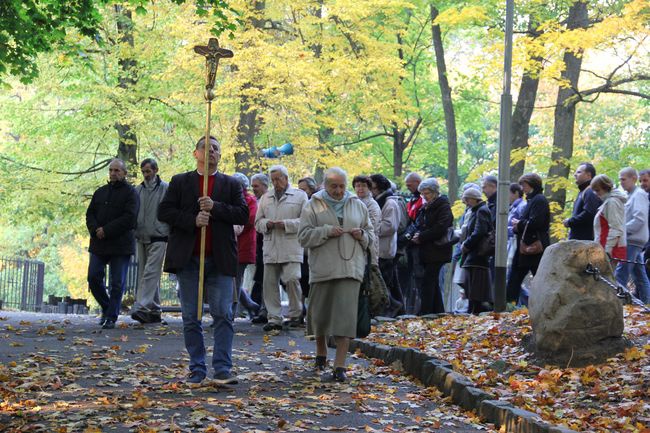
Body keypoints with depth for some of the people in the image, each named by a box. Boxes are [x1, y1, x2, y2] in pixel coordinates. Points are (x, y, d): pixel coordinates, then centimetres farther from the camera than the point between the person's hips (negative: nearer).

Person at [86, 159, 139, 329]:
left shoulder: (130, 193, -2)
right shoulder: (100, 192, 16)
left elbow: (129, 217, -13)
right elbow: (90, 214, 13)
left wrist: (106, 230, -16)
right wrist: (95, 230, -8)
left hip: (120, 245, -5)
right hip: (99, 243, 5)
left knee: (117, 283, -1)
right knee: (94, 277, 1)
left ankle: (111, 317, 6)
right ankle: (106, 308, 21)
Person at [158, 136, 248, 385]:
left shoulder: (231, 185, 11)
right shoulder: (180, 182, 10)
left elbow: (243, 215, 1)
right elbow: (164, 212, 1)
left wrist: (215, 207, -13)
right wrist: (192, 220, -13)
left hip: (220, 261, 0)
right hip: (188, 259, 0)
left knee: (223, 314, -7)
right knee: (191, 317, 4)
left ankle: (222, 369, -6)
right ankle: (197, 369, 11)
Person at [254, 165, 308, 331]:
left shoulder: (300, 196, 6)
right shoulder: (266, 198, 19)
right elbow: (258, 222, 18)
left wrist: (286, 224, -14)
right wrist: (267, 224, -4)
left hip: (291, 248, -4)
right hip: (270, 247, 4)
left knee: (292, 279, -11)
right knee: (270, 282, 0)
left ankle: (295, 314, 6)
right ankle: (274, 318, 6)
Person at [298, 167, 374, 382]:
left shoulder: (357, 205, 12)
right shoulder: (314, 206, 3)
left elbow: (370, 233, 21)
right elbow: (304, 235, -4)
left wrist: (362, 235, -1)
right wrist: (326, 232, -16)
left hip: (350, 268, 1)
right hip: (323, 268, -1)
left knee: (345, 315, -9)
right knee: (320, 312, 9)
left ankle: (339, 366, -9)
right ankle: (321, 352, 36)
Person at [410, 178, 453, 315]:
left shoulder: (443, 206, -8)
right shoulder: (426, 207, 18)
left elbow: (440, 228, -18)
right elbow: (422, 225, 23)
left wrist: (421, 237, -14)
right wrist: (417, 235, 0)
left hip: (437, 251, -9)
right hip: (427, 251, 9)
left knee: (427, 282, -13)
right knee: (433, 283, 12)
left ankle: (425, 313, -15)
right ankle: (439, 312, 18)